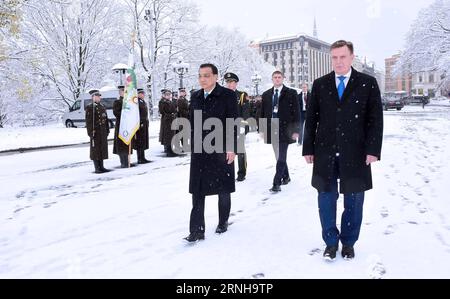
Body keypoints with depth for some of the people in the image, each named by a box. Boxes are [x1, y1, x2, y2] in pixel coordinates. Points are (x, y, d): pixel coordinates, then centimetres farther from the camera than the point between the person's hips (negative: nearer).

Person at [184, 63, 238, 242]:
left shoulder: (227, 95, -5)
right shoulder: (195, 97, 10)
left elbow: (233, 123, -8)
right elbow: (193, 123, 13)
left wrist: (231, 148, -13)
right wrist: (193, 145, 10)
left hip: (221, 150, -4)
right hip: (199, 151, 4)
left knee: (223, 190, 9)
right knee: (197, 191, 0)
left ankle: (223, 222, 28)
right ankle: (197, 230, 5)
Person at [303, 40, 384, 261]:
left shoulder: (368, 83, 2)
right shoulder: (320, 84, 7)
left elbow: (375, 119, 0)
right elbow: (311, 119, 6)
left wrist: (373, 149, -9)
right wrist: (308, 148, 2)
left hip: (355, 154, -1)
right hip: (325, 153, 1)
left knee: (353, 201, 9)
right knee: (326, 200, 7)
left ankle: (348, 242, 26)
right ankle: (331, 242, 24)